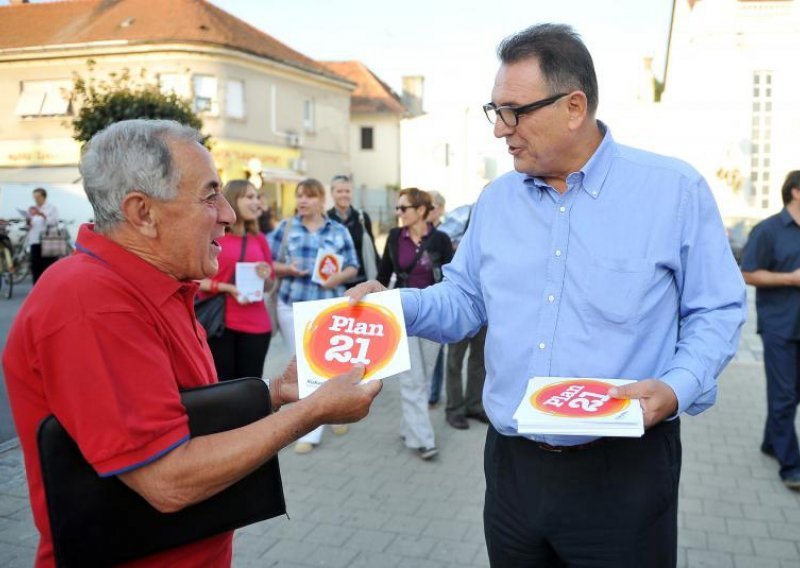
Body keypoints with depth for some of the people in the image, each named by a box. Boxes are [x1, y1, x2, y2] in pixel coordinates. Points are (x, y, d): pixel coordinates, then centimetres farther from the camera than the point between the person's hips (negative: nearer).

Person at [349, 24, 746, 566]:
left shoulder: (675, 190, -7)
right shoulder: (496, 200, 7)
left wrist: (677, 388, -20)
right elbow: (465, 302, 11)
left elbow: (717, 312, -3)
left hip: (625, 471, -4)